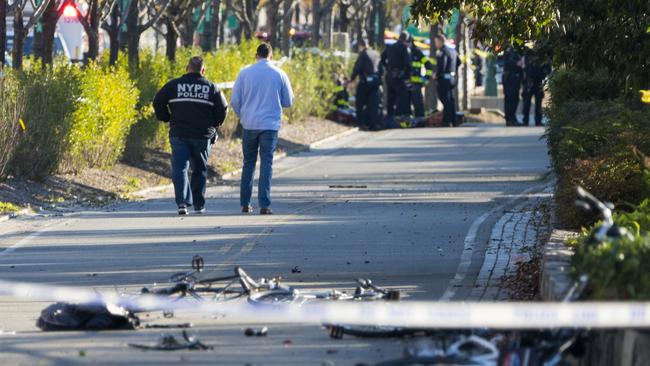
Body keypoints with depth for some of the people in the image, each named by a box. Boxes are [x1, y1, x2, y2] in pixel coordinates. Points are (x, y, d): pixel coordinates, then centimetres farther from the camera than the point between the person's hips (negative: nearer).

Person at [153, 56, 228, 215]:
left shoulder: (174, 85, 1)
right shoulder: (211, 87, 2)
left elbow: (158, 102, -1)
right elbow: (222, 108, 0)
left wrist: (167, 119, 13)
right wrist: (214, 124, 17)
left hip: (179, 135, -1)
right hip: (203, 135, 1)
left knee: (179, 168, -3)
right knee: (200, 170, 15)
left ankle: (183, 202, -22)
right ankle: (199, 205, 19)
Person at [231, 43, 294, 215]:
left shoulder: (245, 73, -1)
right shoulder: (279, 74, -1)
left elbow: (234, 101, 1)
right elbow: (288, 102, 6)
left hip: (249, 124, 1)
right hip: (270, 124, -1)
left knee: (248, 163, 13)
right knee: (266, 163, 0)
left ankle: (245, 203, 13)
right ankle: (264, 204, -7)